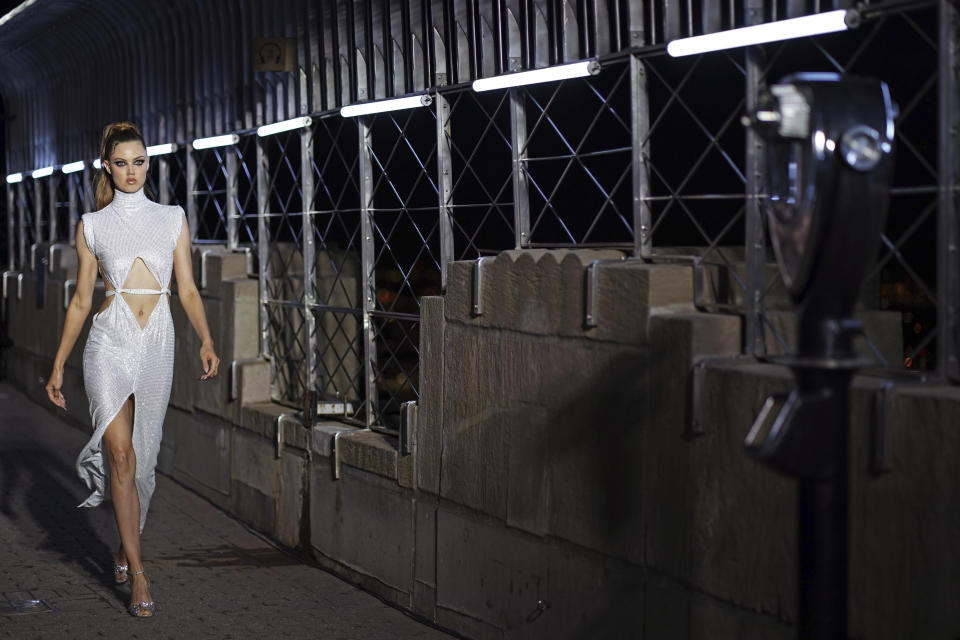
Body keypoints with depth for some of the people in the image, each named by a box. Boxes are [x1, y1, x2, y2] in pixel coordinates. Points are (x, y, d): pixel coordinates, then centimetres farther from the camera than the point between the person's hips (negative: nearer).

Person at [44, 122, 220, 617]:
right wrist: (58, 365, 6)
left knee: (142, 453, 10)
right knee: (121, 453, -13)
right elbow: (81, 301, 8)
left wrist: (206, 340, -10)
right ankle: (137, 575, -12)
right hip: (109, 341, -2)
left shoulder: (172, 219, 8)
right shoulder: (92, 226, 5)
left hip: (157, 343, 2)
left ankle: (126, 542, 34)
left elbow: (187, 290, 6)